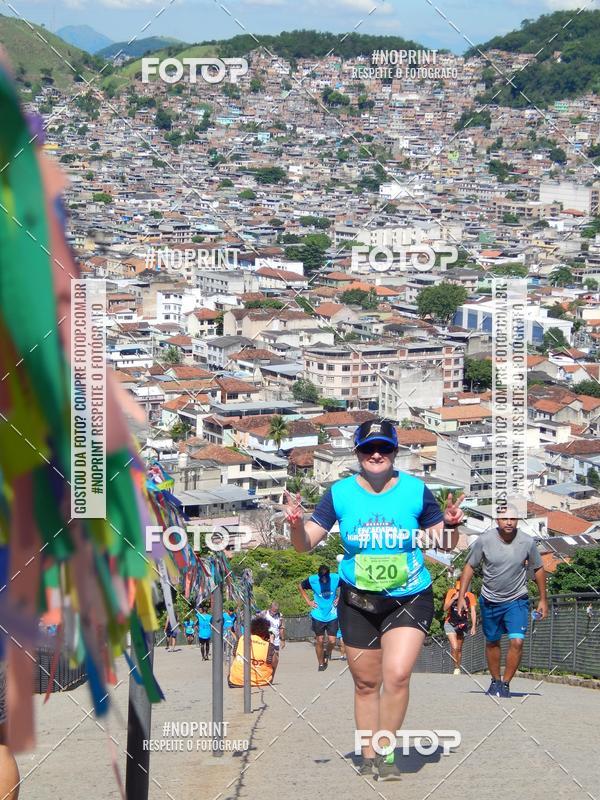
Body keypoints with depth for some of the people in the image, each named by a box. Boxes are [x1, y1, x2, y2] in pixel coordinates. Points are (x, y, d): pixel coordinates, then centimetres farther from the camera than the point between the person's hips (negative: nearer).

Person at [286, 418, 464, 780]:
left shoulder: (416, 490, -5)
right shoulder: (340, 493, -3)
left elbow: (445, 544, 4)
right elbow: (305, 544, -1)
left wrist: (451, 525, -18)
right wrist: (297, 524, -22)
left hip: (410, 599, -2)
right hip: (358, 601, 2)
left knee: (397, 675, -18)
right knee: (366, 683, 9)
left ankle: (387, 751, -1)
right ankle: (369, 756, 23)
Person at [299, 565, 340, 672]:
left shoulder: (336, 578, -12)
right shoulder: (312, 580, -12)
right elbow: (300, 586, 8)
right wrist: (308, 601, 1)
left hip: (332, 615, 0)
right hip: (318, 615, 0)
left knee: (332, 641, -6)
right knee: (320, 641, 6)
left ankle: (327, 654, 26)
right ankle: (321, 664, 22)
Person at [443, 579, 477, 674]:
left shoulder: (470, 596, -7)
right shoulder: (451, 593, -8)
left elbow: (473, 611, -8)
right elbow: (445, 608, -10)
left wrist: (473, 626, -17)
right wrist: (454, 598, -22)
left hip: (462, 625, 2)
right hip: (450, 624, -2)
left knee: (459, 649, 12)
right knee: (454, 647, -17)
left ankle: (458, 668, 25)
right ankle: (456, 667, -4)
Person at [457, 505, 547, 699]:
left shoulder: (527, 542, -12)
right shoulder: (484, 540, -13)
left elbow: (538, 569, 4)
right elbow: (469, 567, -2)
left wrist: (543, 599, 7)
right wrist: (461, 597, -6)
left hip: (517, 601, -1)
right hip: (489, 601, 1)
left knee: (517, 642, -17)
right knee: (492, 642, 15)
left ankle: (505, 683, -3)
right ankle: (495, 681, 34)